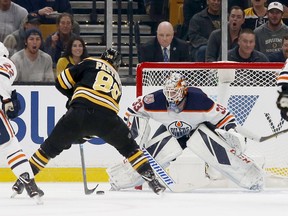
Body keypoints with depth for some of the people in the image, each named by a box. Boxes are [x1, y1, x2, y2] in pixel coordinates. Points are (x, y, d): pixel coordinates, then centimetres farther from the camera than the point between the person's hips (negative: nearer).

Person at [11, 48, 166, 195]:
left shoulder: (91, 63, 20)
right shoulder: (117, 81, 32)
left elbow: (62, 82, 14)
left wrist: (73, 96, 32)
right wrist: (85, 133, 35)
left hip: (80, 112, -2)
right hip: (107, 117, 2)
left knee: (51, 146, 14)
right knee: (128, 147, 25)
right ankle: (151, 179, 19)